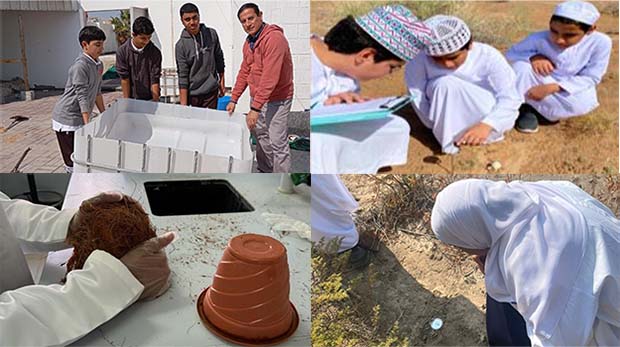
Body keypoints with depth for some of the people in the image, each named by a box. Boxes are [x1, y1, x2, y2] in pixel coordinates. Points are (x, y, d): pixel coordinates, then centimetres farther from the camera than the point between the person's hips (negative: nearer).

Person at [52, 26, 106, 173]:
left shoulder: (98, 64, 8)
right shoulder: (80, 66, -19)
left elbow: (97, 92, 18)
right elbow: (82, 97, -22)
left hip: (79, 118, 9)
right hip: (67, 119, -9)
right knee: (73, 162, -3)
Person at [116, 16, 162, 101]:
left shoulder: (155, 53, -9)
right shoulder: (122, 51, -7)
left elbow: (155, 81, -11)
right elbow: (124, 79, -5)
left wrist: (155, 102, -15)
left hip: (150, 100, 0)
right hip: (131, 99, 1)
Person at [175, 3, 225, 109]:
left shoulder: (212, 34, 0)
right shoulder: (181, 45, -8)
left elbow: (219, 59, 12)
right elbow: (182, 76, -10)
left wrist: (222, 81, 13)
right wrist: (183, 104, -14)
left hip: (211, 92, 2)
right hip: (192, 95, -2)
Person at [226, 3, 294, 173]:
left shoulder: (274, 38, -22)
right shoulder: (249, 41, 8)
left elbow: (270, 77, -29)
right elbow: (244, 72, 15)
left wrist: (255, 108, -30)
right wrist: (234, 100, 10)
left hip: (276, 99, -9)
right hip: (257, 97, 9)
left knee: (277, 143, -8)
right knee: (260, 135, 19)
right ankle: (264, 171, 36)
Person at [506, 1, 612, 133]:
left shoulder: (600, 42, -22)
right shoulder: (539, 39, -22)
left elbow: (590, 78, -20)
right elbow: (511, 53, -9)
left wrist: (552, 87, -34)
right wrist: (533, 56, -33)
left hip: (570, 90, 1)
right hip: (539, 85, 0)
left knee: (583, 104, -35)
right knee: (521, 65, -29)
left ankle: (529, 108, -13)